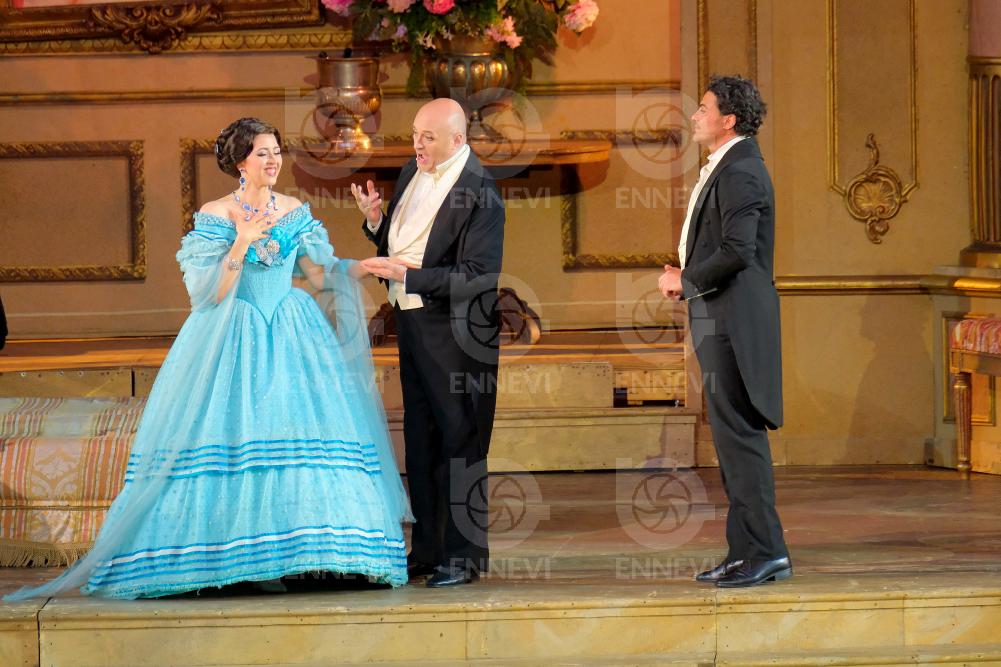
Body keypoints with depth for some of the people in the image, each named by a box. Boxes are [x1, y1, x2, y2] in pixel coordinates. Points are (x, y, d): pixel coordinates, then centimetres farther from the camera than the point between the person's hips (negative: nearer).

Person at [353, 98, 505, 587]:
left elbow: (477, 276, -22)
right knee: (420, 438, 14)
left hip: (455, 331, -8)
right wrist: (375, 220, -3)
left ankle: (464, 555, 5)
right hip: (412, 323, 8)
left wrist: (406, 275, -25)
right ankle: (427, 549, 23)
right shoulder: (412, 173, 7)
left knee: (460, 441, -2)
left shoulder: (479, 193, -18)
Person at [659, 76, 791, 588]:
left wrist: (685, 282, -11)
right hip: (719, 323, 11)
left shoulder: (739, 172, -15)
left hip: (734, 321, -11)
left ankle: (764, 552, -8)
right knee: (733, 437, 12)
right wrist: (685, 277, 9)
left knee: (740, 436, -10)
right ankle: (747, 551, 17)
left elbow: (737, 252, -24)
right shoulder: (725, 168, 19)